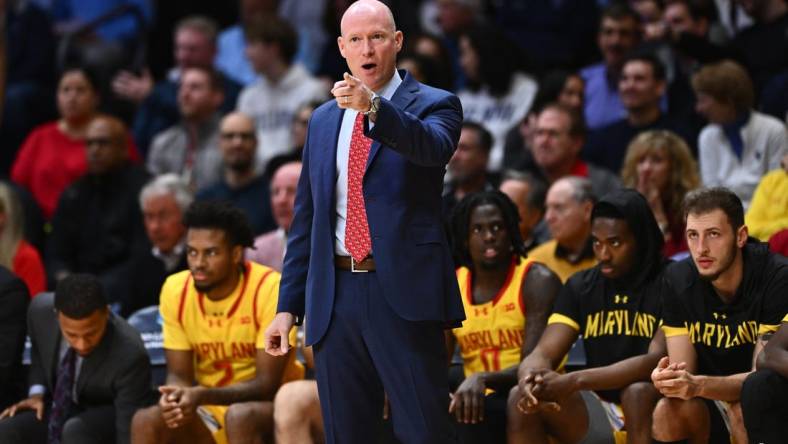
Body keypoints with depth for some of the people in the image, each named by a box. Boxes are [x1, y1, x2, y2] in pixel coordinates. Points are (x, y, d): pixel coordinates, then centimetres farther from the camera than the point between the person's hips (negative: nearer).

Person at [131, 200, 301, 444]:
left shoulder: (270, 289, -18)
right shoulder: (176, 289, -5)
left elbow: (267, 385, -20)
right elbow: (179, 374, -1)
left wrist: (202, 396, -35)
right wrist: (173, 398, -27)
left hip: (269, 408, -4)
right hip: (209, 411, 4)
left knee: (240, 416, -37)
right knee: (145, 422, -22)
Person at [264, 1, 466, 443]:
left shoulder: (434, 105, 2)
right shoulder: (323, 121, 17)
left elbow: (432, 146, -23)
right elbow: (305, 218, 18)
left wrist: (374, 107, -39)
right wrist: (288, 305, 12)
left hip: (404, 294, -5)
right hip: (335, 296, 5)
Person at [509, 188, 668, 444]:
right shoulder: (581, 287, 7)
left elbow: (659, 360, -23)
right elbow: (544, 353, -1)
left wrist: (575, 381, -32)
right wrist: (530, 377, -28)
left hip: (652, 414, -5)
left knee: (638, 392, -36)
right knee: (521, 398, -18)